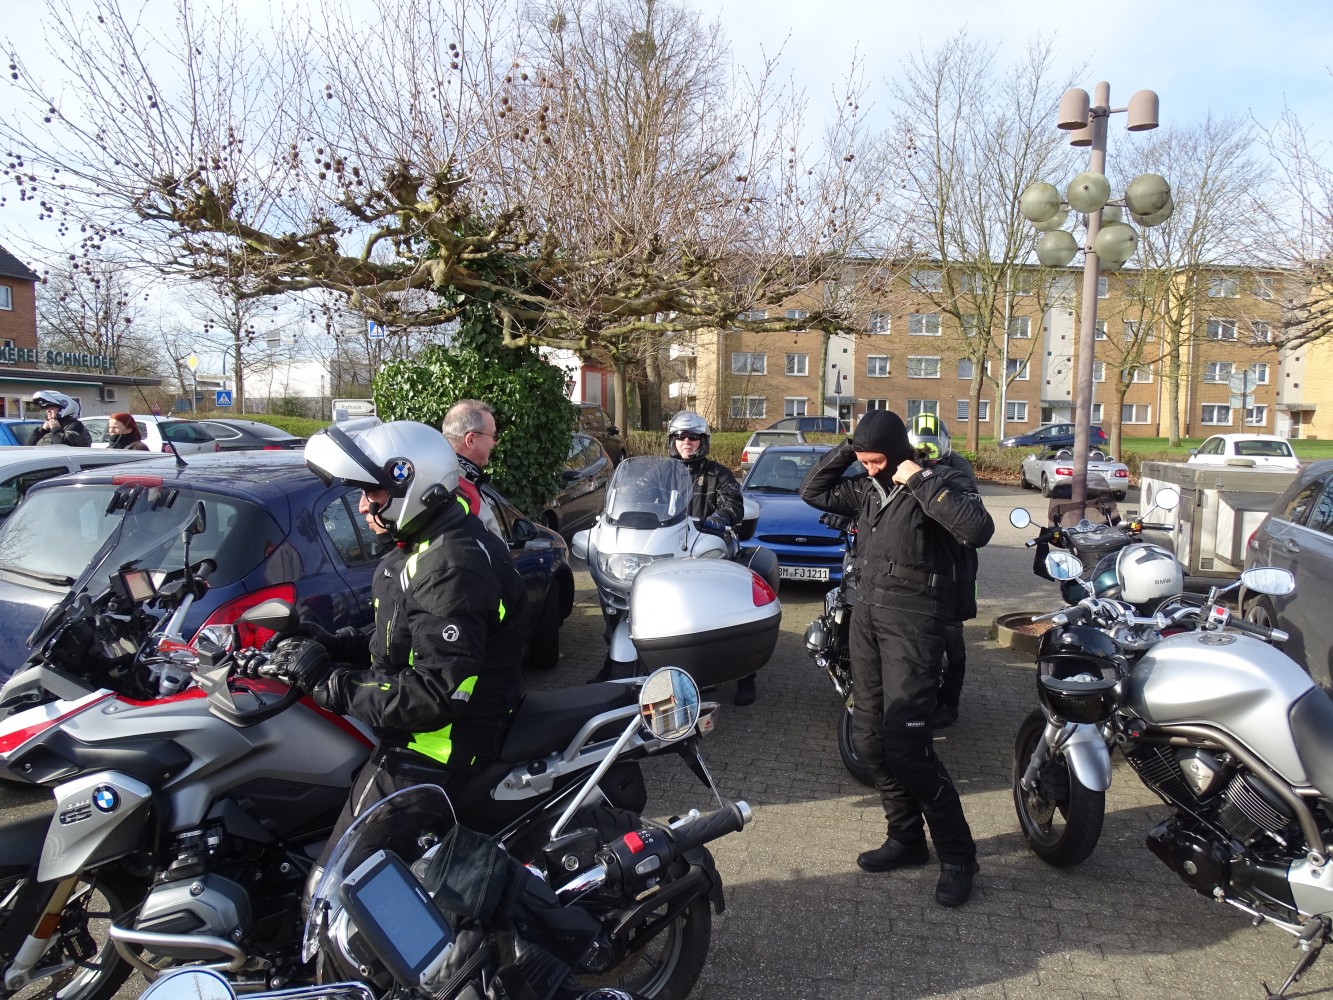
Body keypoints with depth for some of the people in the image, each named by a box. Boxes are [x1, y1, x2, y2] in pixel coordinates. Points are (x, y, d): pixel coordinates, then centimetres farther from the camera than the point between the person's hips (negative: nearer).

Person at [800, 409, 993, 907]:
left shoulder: (940, 481, -8)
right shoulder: (868, 488, 13)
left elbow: (978, 529, -25)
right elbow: (813, 492, 19)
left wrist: (920, 482, -22)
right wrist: (844, 450, 8)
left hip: (913, 618, -8)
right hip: (867, 612, 8)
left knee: (906, 745, -13)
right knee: (869, 739, 11)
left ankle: (957, 854, 3)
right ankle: (907, 838, 26)